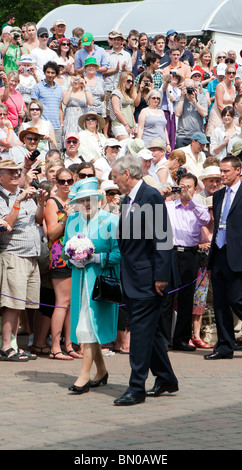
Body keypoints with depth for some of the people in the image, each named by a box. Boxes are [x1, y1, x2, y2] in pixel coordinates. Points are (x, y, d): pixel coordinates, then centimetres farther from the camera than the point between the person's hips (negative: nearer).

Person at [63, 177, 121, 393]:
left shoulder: (110, 220, -5)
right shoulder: (72, 220, 11)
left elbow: (118, 252, -9)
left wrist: (97, 258, -19)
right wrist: (74, 260, -5)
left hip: (101, 279, -6)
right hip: (80, 278, 6)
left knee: (91, 324, -11)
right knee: (84, 326, 8)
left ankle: (85, 375, -11)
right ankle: (101, 370, 23)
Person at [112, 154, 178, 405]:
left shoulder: (151, 197, -13)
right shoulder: (128, 199, 15)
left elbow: (162, 238, -17)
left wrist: (161, 276, -20)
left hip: (147, 278, -9)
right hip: (131, 278, 9)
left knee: (141, 331, -8)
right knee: (148, 330, 15)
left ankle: (137, 388, -6)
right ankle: (165, 378, 27)